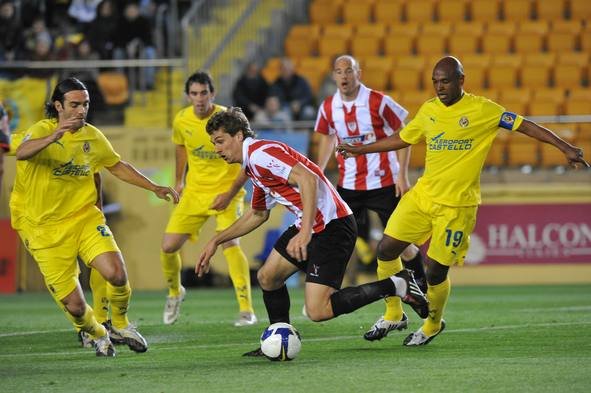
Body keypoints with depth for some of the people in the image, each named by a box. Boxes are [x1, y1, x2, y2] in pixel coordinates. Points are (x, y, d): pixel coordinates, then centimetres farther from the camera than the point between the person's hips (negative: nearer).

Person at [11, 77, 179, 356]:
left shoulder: (92, 136, 4)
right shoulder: (42, 131, -13)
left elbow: (117, 166, 22)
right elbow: (22, 153, -37)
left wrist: (154, 188, 16)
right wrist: (53, 137, -55)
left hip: (85, 218, 4)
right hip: (46, 229, -4)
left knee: (117, 274, -21)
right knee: (74, 305, -6)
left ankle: (121, 324, 11)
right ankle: (98, 336, 30)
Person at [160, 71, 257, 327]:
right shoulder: (181, 121, -4)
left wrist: (230, 194, -19)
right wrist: (179, 180, 18)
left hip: (226, 192, -4)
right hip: (194, 191, 4)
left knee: (229, 242, -25)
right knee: (168, 246, -2)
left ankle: (247, 310, -18)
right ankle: (174, 292, 30)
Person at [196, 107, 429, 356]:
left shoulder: (260, 153, -14)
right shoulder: (253, 167, 19)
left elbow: (307, 178, -28)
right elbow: (257, 214, 35)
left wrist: (306, 232, -34)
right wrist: (216, 241, 33)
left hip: (332, 226, -10)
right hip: (308, 226, 10)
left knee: (318, 311, -16)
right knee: (267, 277, 14)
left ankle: (396, 285, -7)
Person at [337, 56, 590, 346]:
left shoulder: (482, 110, -7)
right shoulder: (428, 110, 8)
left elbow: (525, 126, -6)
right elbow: (402, 139, 23)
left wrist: (565, 147, -14)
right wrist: (361, 150, 27)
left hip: (457, 205, -5)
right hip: (422, 195, 5)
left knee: (435, 271, -4)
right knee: (386, 249, -2)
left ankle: (433, 325, 25)